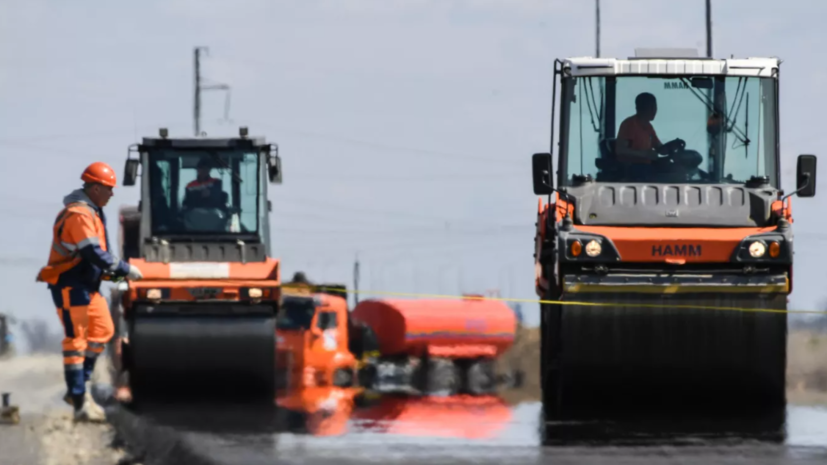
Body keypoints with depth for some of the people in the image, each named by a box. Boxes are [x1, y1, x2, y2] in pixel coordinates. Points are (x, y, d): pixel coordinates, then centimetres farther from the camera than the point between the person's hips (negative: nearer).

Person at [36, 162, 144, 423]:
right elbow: (94, 254, -26)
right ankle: (80, 403, -7)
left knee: (101, 331, 14)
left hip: (87, 285, 10)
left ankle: (80, 389, 20)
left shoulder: (91, 212, 13)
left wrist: (114, 271, 8)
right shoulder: (79, 215, -20)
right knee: (76, 340, -8)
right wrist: (125, 270, -18)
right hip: (71, 286, -10)